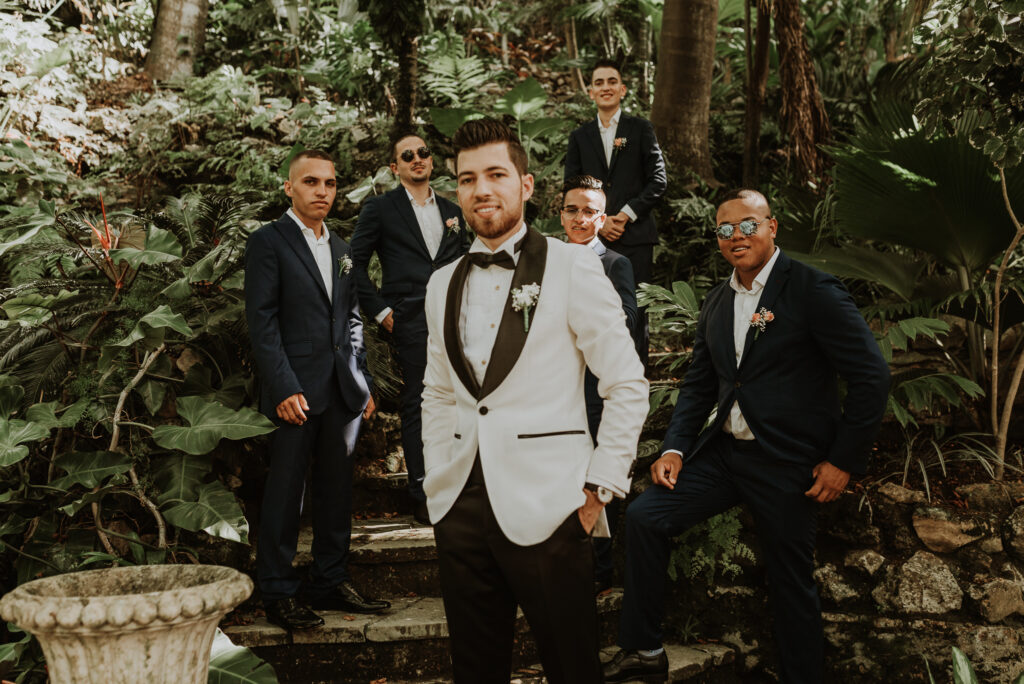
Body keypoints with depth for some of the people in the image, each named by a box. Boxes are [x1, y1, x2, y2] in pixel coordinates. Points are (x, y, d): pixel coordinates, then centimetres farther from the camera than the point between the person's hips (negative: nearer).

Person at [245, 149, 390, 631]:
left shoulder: (340, 249, 17)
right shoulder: (269, 242, -3)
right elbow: (261, 321, -9)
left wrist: (363, 383, 13)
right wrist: (284, 389, -16)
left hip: (341, 392, 6)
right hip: (296, 390, -6)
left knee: (337, 491, 11)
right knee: (285, 492, 0)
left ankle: (330, 582, 22)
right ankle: (278, 593, 10)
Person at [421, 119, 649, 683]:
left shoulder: (571, 267, -5)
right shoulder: (443, 284, 12)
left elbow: (628, 386, -4)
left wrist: (600, 487, -7)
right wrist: (437, 482, 12)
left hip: (546, 509, -5)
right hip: (460, 507, 5)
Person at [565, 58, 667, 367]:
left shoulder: (641, 129, 7)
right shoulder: (580, 136, 13)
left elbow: (658, 180, 1)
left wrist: (627, 214, -9)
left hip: (635, 237, -2)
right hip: (594, 238, 2)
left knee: (635, 310, -2)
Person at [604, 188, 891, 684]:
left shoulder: (813, 290, -11)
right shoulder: (716, 303, 10)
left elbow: (871, 376, -11)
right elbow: (698, 384, 16)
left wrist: (845, 460, -12)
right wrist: (675, 448, 2)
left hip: (786, 464, -6)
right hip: (725, 452, 6)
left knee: (791, 585, 4)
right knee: (644, 516, -4)